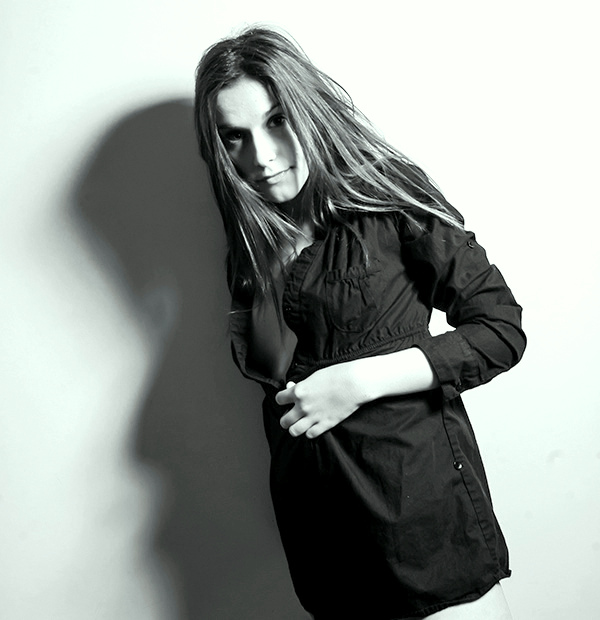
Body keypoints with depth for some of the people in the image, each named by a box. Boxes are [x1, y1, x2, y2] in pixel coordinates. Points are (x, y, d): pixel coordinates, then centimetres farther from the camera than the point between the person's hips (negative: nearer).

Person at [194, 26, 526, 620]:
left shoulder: (387, 197, -8)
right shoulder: (253, 240, 7)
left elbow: (502, 330, -10)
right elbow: (264, 367, 5)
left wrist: (358, 381, -16)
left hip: (413, 476, -4)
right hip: (311, 499, 5)